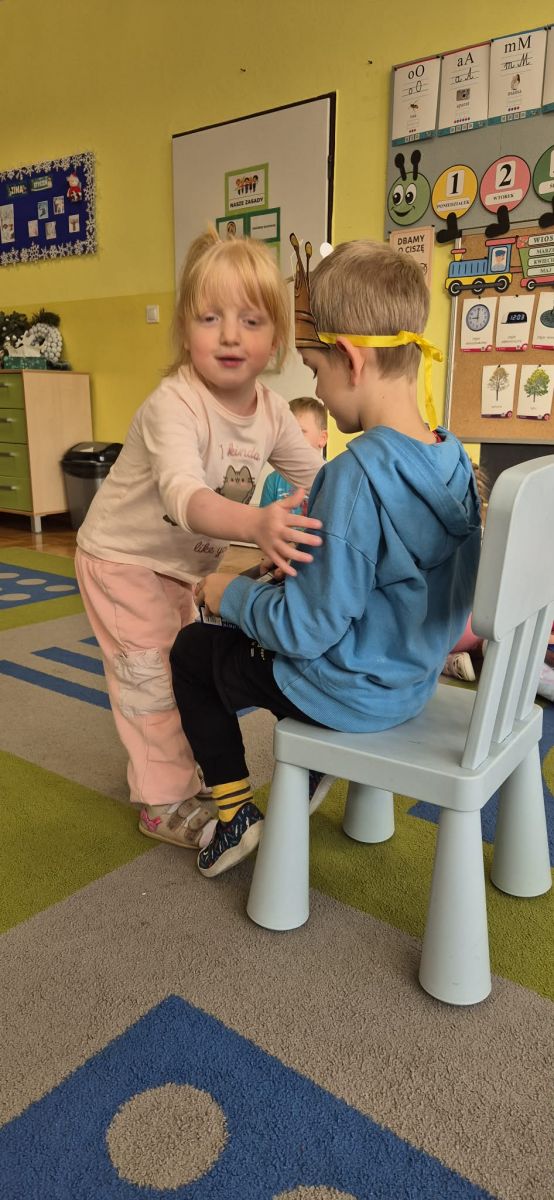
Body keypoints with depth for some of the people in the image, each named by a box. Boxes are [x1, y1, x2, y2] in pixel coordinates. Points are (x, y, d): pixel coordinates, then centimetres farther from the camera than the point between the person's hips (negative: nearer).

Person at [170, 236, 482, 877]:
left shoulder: (354, 476, -30)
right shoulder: (454, 458, -4)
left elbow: (306, 626, -26)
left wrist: (231, 594, -9)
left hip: (350, 692, -8)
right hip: (414, 679, 8)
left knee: (192, 650, 13)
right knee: (264, 624, 32)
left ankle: (236, 812, 21)